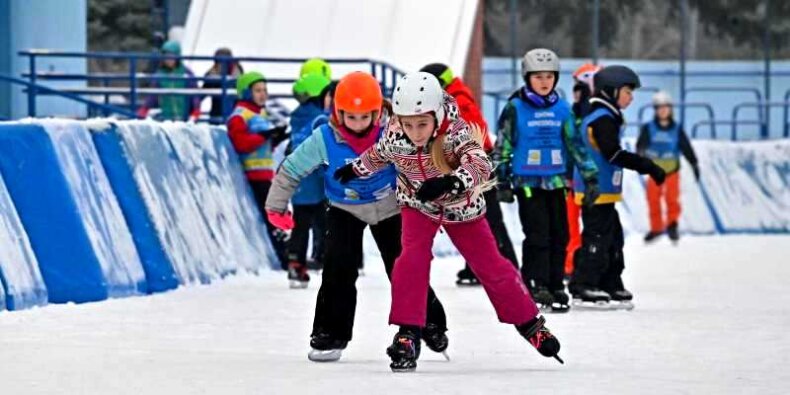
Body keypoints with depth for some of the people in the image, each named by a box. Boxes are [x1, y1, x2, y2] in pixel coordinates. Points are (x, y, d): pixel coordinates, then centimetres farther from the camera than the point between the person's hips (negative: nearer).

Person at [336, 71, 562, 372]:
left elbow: (480, 165, -50)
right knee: (413, 257, -22)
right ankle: (408, 332, -17)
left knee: (489, 265, 5)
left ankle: (529, 323, 23)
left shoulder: (455, 134, -35)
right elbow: (379, 155, 2)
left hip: (460, 207, -1)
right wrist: (355, 169, 13)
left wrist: (450, 182, -66)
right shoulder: (394, 138, -23)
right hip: (418, 205, 1)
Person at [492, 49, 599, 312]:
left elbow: (575, 143, 12)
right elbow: (502, 146, 0)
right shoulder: (515, 109, -3)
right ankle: (535, 286, -3)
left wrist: (590, 176, 10)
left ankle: (555, 287, 13)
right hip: (527, 182, -4)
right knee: (537, 236, -9)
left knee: (559, 236, 5)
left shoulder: (561, 109, 7)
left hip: (556, 181, 4)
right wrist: (503, 181, -3)